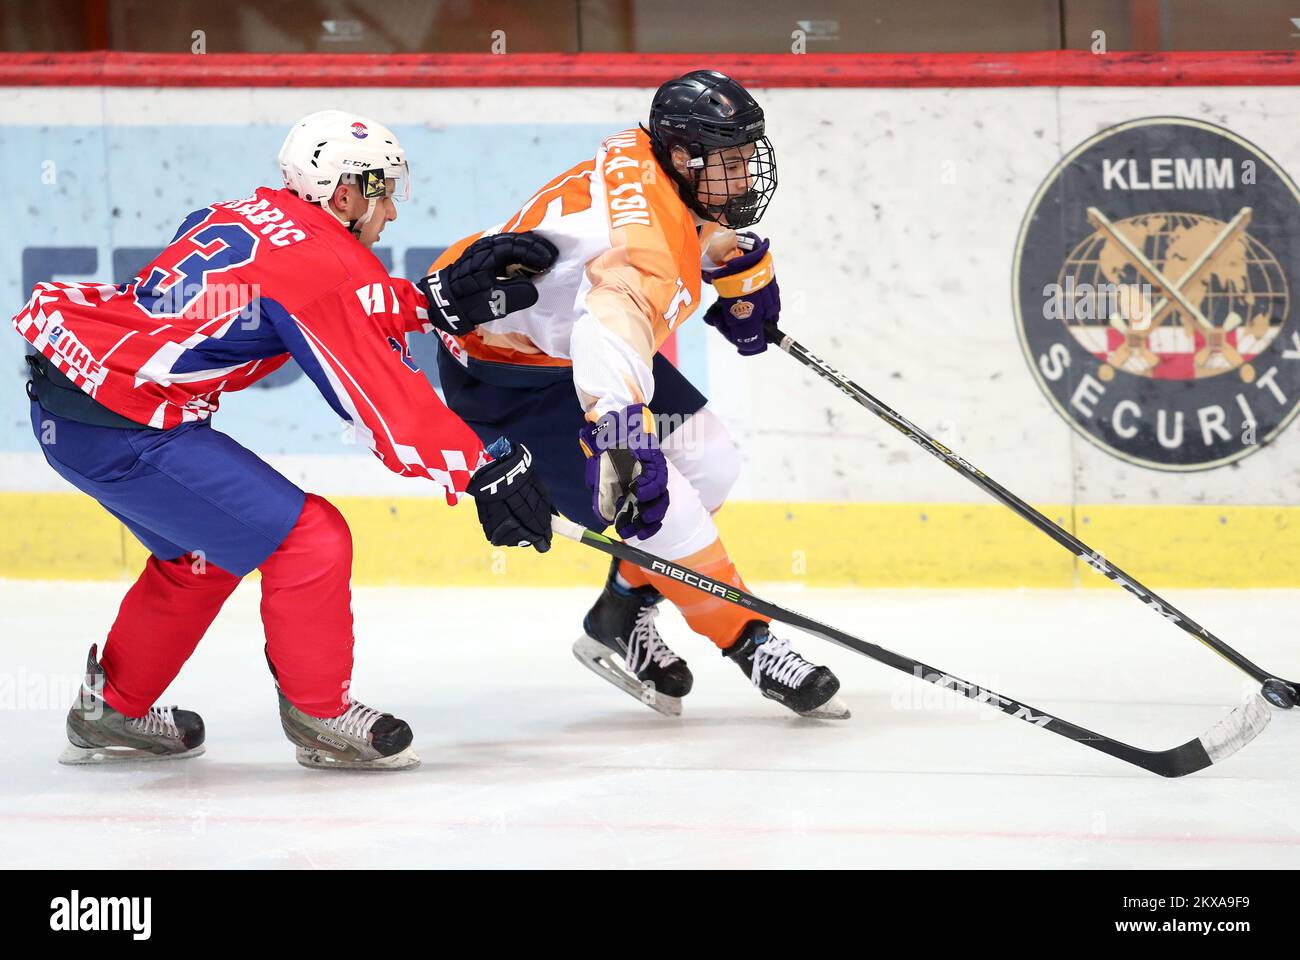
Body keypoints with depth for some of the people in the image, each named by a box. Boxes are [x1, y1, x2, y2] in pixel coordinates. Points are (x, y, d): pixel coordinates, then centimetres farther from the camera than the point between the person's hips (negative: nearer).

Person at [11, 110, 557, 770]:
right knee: (307, 538, -5)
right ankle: (319, 716, 9)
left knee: (202, 551, 28)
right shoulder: (324, 265, -13)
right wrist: (485, 472, -12)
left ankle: (112, 712, 40)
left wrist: (445, 297, 17)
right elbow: (386, 402, -14)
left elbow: (352, 312, 22)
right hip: (121, 429, -10)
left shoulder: (250, 216, 12)